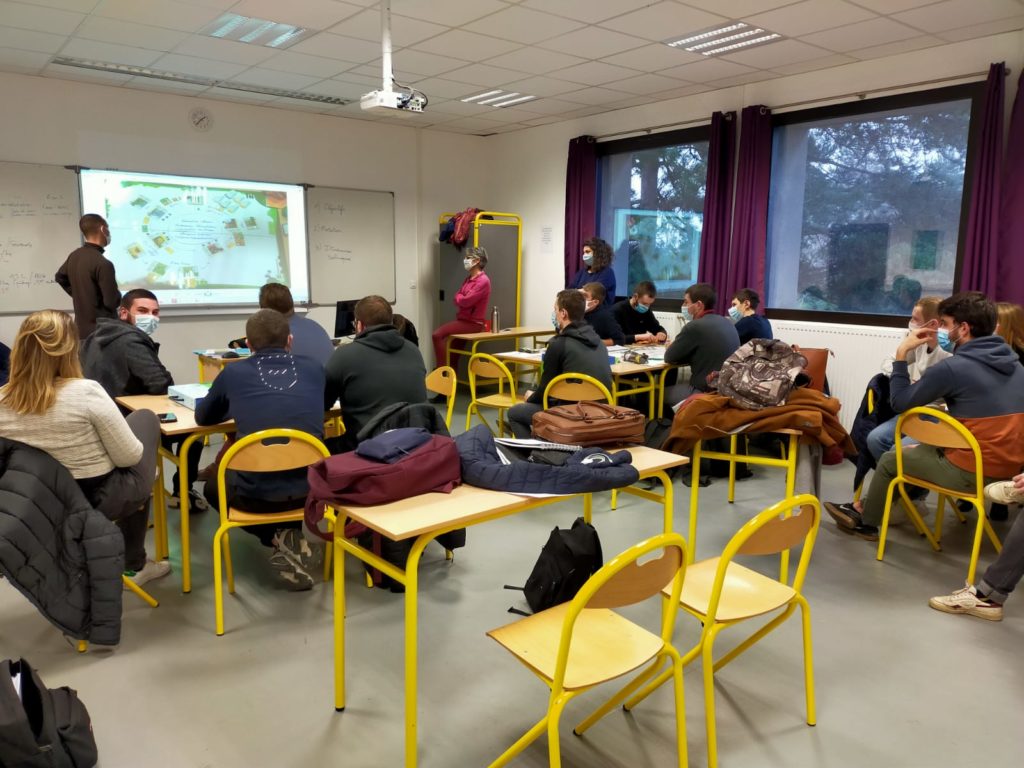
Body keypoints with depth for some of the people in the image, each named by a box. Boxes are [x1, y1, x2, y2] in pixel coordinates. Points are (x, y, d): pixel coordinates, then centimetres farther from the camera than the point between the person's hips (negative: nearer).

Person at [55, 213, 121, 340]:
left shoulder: (74, 256, 6)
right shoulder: (103, 264, -21)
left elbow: (60, 277, 25)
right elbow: (112, 302, -21)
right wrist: (118, 295, 0)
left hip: (81, 328, 9)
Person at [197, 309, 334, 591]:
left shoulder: (233, 373, 4)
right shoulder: (313, 367, 8)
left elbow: (203, 417, 22)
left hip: (255, 494, -3)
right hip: (308, 487, 3)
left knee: (213, 488, 32)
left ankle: (281, 538, 11)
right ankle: (292, 540, 20)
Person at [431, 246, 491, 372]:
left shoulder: (483, 281, -14)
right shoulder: (468, 279, 16)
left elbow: (465, 301, -20)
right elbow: (458, 299, 12)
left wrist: (459, 297, 1)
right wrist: (461, 299, -10)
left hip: (473, 323, -9)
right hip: (463, 320, 9)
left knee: (437, 335, -21)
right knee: (452, 356, 7)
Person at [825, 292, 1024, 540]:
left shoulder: (951, 368, -17)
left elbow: (899, 402, -8)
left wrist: (901, 354, -3)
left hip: (970, 472, -8)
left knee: (889, 460, 16)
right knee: (915, 450, 27)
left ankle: (865, 522, 37)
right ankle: (867, 506, 35)